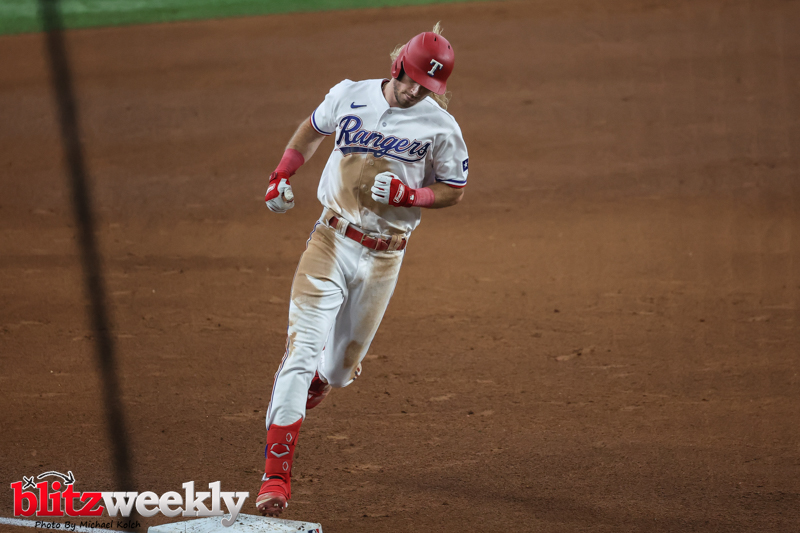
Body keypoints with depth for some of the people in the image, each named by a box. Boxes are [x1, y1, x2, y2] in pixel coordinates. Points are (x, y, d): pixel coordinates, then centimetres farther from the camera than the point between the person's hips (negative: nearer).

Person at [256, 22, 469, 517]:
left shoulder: (440, 127, -6)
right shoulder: (350, 96, -1)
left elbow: (454, 191, 2)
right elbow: (313, 129, 18)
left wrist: (408, 195, -16)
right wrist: (282, 175, 6)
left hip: (384, 257, 1)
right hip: (332, 240, 0)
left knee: (342, 365, 11)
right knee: (304, 345, -15)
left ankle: (316, 383, 51)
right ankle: (277, 471, -19)